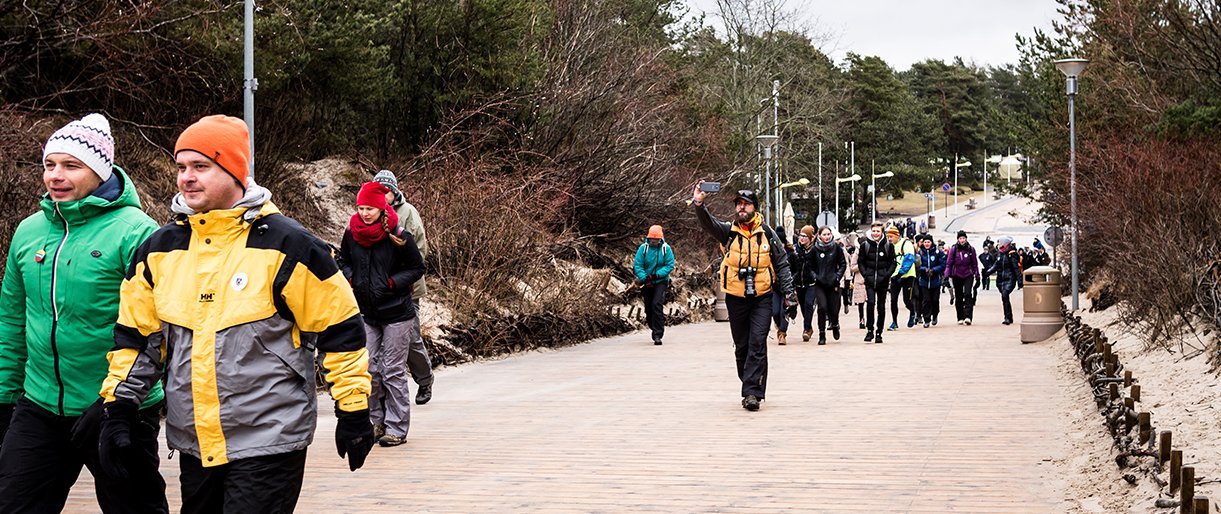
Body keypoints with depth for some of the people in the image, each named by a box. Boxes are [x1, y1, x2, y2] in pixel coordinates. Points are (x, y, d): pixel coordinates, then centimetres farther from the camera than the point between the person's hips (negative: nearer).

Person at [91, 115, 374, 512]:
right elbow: (135, 337, 15)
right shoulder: (160, 250, 7)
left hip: (269, 442, -6)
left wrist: (353, 413, -4)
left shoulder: (287, 245, -9)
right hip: (194, 445, 6)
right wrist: (117, 412, 8)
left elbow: (339, 328, -5)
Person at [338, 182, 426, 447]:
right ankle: (375, 422, 21)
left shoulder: (398, 236, -12)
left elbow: (417, 267, -3)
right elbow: (344, 261, 17)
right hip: (365, 312, 4)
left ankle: (396, 428, 6)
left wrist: (392, 283, -15)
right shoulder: (351, 234, 0)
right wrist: (350, 278, -3)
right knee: (369, 369, 6)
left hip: (396, 313, -4)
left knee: (393, 371, -1)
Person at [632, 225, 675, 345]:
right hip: (646, 284, 3)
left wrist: (656, 275, -20)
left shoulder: (666, 248, -5)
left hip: (661, 282, -2)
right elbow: (637, 265, -6)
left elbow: (670, 265, -7)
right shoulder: (643, 248, -4)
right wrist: (644, 278, -22)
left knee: (657, 305, -19)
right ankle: (655, 329, 32)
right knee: (648, 308, 9)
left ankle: (658, 335, -19)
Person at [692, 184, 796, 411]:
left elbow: (781, 265, 8)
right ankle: (752, 389, 20)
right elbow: (708, 223, -16)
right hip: (736, 297, 1)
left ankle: (752, 392, -13)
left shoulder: (767, 234, 3)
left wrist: (789, 294, 4)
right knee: (742, 347, 7)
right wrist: (698, 203, -35)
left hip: (762, 298, -1)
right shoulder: (728, 232, 3)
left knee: (757, 345, -11)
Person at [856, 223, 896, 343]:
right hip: (870, 279, -1)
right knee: (870, 302, -17)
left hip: (883, 280, 1)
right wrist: (865, 274, -5)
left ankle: (879, 333, 13)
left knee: (881, 306, 4)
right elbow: (860, 262, 9)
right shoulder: (865, 245, 3)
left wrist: (887, 275, -7)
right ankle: (869, 330, -5)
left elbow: (893, 263, 7)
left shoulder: (888, 245, 3)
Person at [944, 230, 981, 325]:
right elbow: (949, 263, 0)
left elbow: (975, 263, 8)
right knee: (958, 297, 6)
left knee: (968, 294, -16)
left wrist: (977, 276, 8)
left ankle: (968, 316, -21)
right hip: (957, 276, 1)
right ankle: (960, 318, 14)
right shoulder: (954, 249, -2)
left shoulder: (971, 249, 1)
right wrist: (947, 275, -9)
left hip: (968, 275, -1)